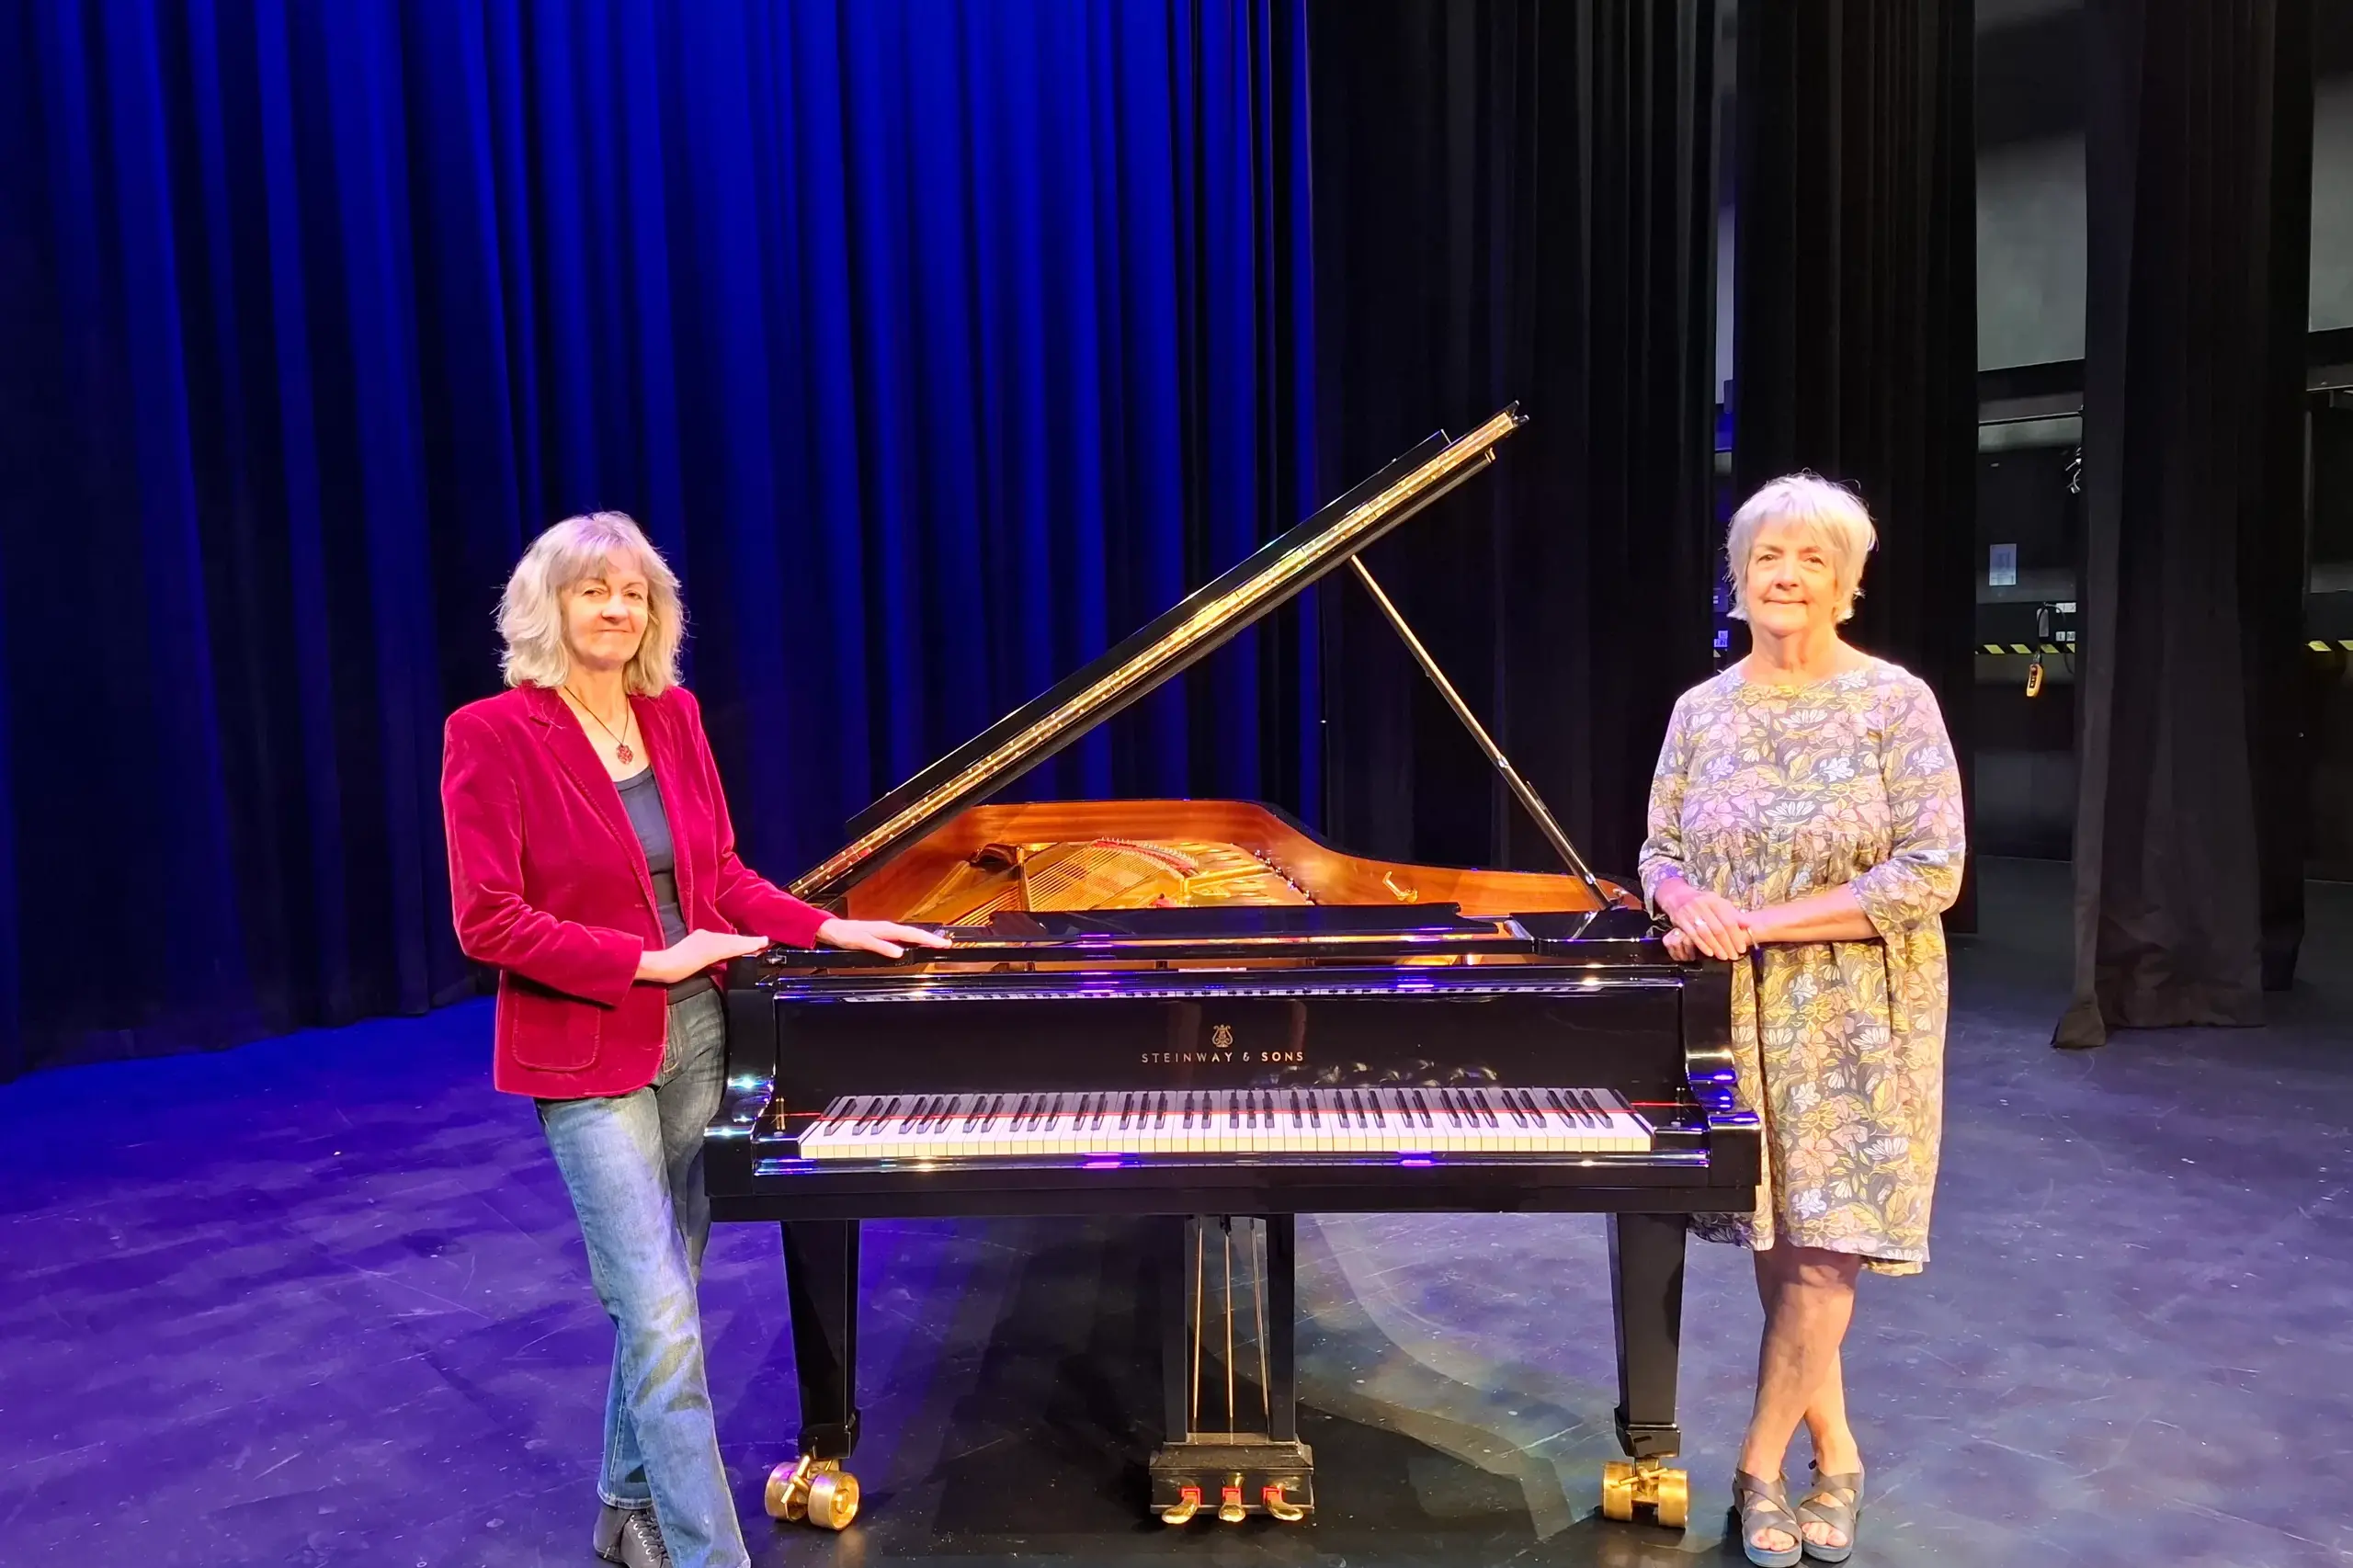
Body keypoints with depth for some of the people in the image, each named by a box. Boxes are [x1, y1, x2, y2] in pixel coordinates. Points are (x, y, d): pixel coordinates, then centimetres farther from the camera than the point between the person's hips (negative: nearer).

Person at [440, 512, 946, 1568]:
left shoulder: (674, 716, 5)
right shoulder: (493, 734, -11)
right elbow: (488, 923, -15)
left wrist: (830, 928, 1)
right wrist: (648, 960, -18)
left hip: (694, 1037, 6)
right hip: (588, 1056, -5)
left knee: (658, 1297, 17)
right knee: (665, 1318, -6)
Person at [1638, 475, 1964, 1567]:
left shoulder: (1896, 704, -9)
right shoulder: (1703, 710, 4)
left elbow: (1930, 875, -14)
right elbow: (1660, 851, 7)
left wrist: (1762, 922, -19)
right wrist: (1685, 900, -17)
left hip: (1855, 1020, -4)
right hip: (1741, 1016, 4)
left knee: (1823, 1243, 0)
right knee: (1774, 1237, 11)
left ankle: (1760, 1467, 19)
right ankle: (1834, 1454, 30)